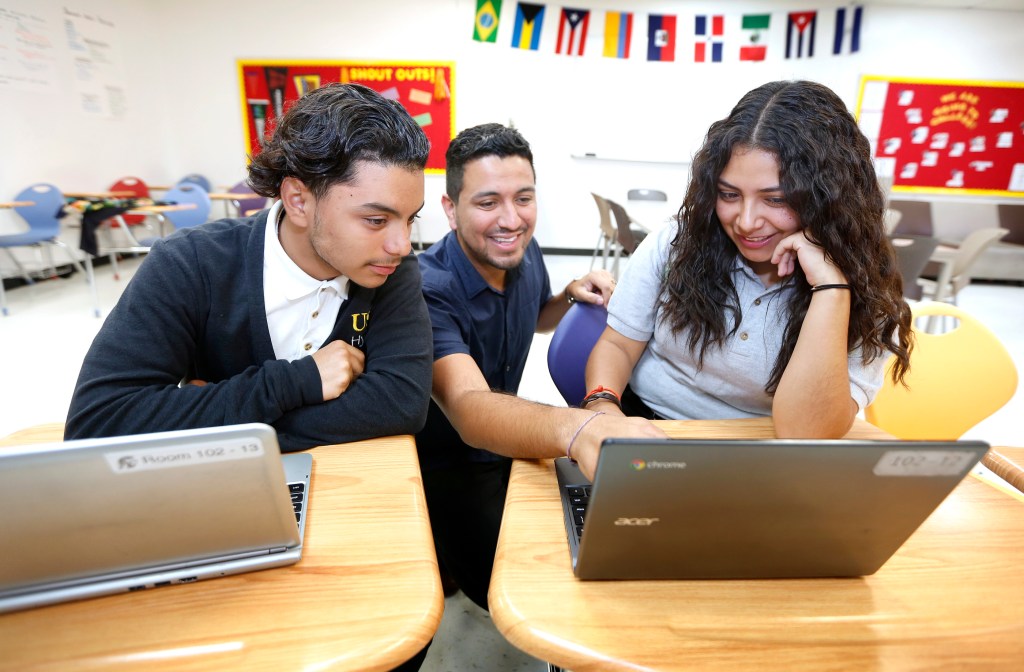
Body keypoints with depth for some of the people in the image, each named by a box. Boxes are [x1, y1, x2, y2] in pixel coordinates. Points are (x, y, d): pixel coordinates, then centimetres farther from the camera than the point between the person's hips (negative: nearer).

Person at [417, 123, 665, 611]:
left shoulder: (524, 254, -6)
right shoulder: (429, 290, -29)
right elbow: (467, 406, -46)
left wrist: (571, 296, -7)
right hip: (443, 466, -6)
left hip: (504, 443, 6)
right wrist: (577, 428, -66)